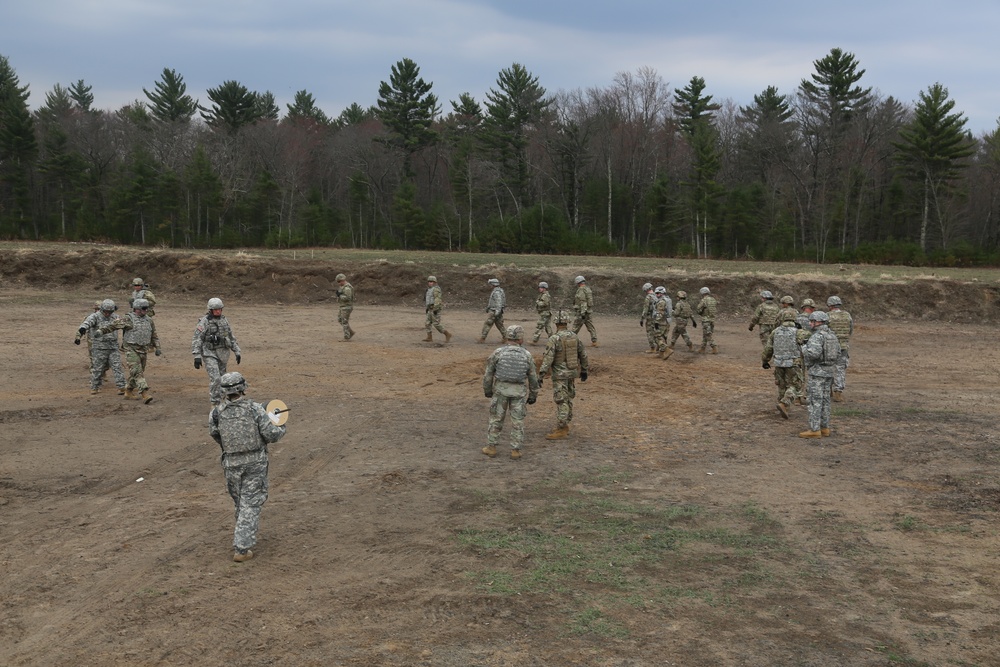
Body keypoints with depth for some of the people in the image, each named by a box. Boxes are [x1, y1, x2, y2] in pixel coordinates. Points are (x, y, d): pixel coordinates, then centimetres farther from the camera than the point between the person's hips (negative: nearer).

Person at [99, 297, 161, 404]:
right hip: (131, 350, -6)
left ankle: (129, 393, 29)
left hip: (143, 350, 6)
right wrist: (101, 330, -21)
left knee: (135, 373, 14)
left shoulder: (149, 320, 10)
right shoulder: (128, 319, -8)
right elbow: (113, 324, -12)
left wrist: (157, 348, 13)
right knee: (137, 372, -15)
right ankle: (145, 395, -24)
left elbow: (154, 335, 18)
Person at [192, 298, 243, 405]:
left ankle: (218, 401, 22)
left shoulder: (224, 320, 7)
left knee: (221, 379, 10)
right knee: (215, 379, -15)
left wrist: (237, 352, 11)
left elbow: (231, 337, 15)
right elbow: (196, 339, -13)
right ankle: (215, 404, -8)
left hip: (223, 354, 6)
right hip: (210, 354, -6)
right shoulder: (204, 322, -11)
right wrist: (197, 356, -21)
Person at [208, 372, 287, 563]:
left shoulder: (217, 413, -9)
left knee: (240, 502, 23)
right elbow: (272, 435, -14)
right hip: (255, 462, -2)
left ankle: (245, 537, 40)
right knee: (250, 504, 4)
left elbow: (214, 434, 7)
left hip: (232, 463, 3)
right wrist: (282, 428, 8)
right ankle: (241, 548, 0)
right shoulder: (256, 409, -16)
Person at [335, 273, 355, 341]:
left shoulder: (347, 288, -21)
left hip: (346, 307, -11)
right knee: (340, 321, 14)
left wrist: (339, 295, -21)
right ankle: (351, 332, 21)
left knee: (345, 322, -6)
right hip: (342, 307, 11)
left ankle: (347, 337, 1)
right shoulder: (343, 286, 13)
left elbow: (348, 298, -28)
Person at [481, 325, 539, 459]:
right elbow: (533, 377, 0)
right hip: (518, 392, 1)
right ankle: (515, 450, 8)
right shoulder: (526, 355, -6)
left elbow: (488, 373, -3)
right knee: (517, 421, 8)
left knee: (496, 418, 11)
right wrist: (533, 395, 11)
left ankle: (491, 448, 14)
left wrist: (487, 390, 10)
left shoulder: (498, 352, -9)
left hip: (501, 389, 0)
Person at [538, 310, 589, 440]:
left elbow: (547, 359, -23)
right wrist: (584, 370, 23)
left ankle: (561, 430, -2)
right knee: (567, 399, 16)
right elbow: (583, 354, 10)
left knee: (561, 402, -4)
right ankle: (564, 426, 23)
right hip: (572, 373, 7)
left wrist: (540, 377, -21)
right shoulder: (575, 336, 1)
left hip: (560, 375, -7)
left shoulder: (554, 339, -18)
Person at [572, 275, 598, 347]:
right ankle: (594, 342, -1)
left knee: (576, 327, 3)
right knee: (591, 326, 4)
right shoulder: (588, 289, 15)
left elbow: (583, 302, -21)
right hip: (590, 311, 8)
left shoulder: (581, 290, -13)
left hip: (582, 311, -8)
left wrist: (583, 313, -25)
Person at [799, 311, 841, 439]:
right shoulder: (831, 335, 9)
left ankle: (814, 430, -4)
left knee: (815, 401, -5)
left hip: (817, 372, -9)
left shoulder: (817, 336, -19)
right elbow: (837, 353, 15)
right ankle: (824, 428, 16)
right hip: (829, 371, 9)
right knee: (824, 400, 13)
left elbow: (813, 353, -31)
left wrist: (804, 349, -11)